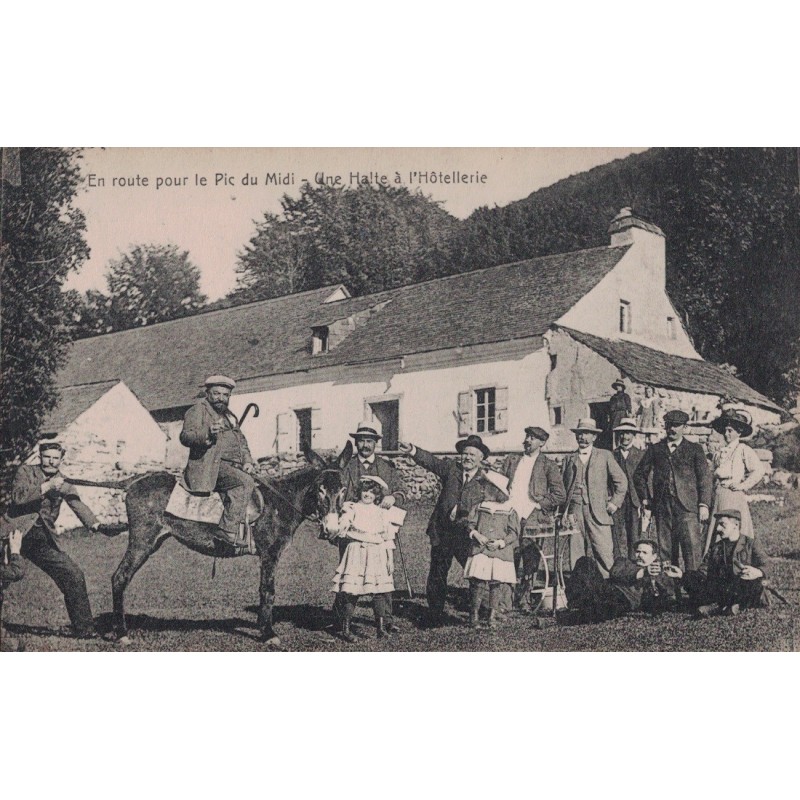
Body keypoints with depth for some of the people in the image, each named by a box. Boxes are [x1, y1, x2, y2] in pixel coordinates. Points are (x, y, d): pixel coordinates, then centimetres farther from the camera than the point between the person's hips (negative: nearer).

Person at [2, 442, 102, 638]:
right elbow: (18, 496, -14)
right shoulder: (26, 471, 3)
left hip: (45, 541, 4)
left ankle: (83, 629, 10)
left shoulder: (64, 484, 11)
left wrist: (95, 525, -21)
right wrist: (47, 486, -20)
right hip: (18, 532, -4)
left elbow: (78, 505, -4)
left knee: (74, 576, -1)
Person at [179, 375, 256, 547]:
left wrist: (247, 462, 10)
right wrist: (207, 434, -29)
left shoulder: (231, 417, 29)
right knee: (245, 481, -28)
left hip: (233, 466, 9)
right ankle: (229, 531, -32)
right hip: (209, 465, -9)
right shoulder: (198, 410, 4)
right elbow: (185, 436, -9)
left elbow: (243, 443, 31)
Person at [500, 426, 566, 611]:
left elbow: (560, 495, 0)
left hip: (533, 520, -2)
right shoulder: (511, 460, 16)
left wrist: (538, 504, -6)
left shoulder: (548, 466, 4)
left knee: (530, 563, 0)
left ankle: (524, 600, 12)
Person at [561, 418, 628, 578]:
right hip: (574, 512, 2)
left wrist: (615, 502, 3)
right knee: (576, 554, -1)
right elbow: (562, 485, 13)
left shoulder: (604, 456, 10)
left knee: (604, 553, -7)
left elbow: (621, 481, 11)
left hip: (598, 512, -2)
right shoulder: (569, 459, 17)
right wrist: (565, 509, 1)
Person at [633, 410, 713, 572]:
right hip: (662, 507, 2)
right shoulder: (655, 449, 14)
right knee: (665, 549, 1)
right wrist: (645, 498, 11)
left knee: (692, 547, -11)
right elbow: (639, 475, 20)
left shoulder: (694, 449, 9)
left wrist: (704, 504, -6)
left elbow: (705, 477, 4)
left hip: (687, 506, -2)